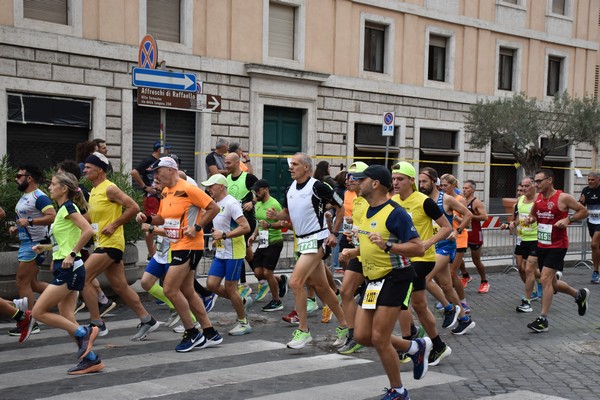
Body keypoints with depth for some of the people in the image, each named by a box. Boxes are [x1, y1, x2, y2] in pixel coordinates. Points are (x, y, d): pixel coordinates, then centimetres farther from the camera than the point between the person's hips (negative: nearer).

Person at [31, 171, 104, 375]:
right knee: (66, 320, 7)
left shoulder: (68, 207, -11)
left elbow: (88, 230, -25)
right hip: (65, 269, 10)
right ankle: (91, 359, 11)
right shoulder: (62, 209, 17)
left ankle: (83, 332, -3)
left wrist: (72, 254, -21)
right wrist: (45, 248, 15)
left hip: (69, 269, -10)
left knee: (38, 312, -6)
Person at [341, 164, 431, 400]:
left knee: (379, 339, -7)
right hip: (373, 280, 9)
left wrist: (387, 246, -34)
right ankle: (416, 347, 26)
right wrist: (353, 252, 11)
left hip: (395, 279, -9)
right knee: (362, 336, 6)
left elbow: (419, 248, -22)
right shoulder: (368, 212, 10)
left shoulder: (395, 213, -17)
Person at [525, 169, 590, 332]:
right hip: (542, 245, 7)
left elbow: (584, 211, -4)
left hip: (557, 246, -7)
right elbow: (533, 214, 22)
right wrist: (530, 219, -1)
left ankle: (543, 320, -6)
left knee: (545, 279, -14)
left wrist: (568, 219, -18)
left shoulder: (563, 197, -12)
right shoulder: (538, 198, 6)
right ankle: (580, 295, 42)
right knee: (552, 282, 15)